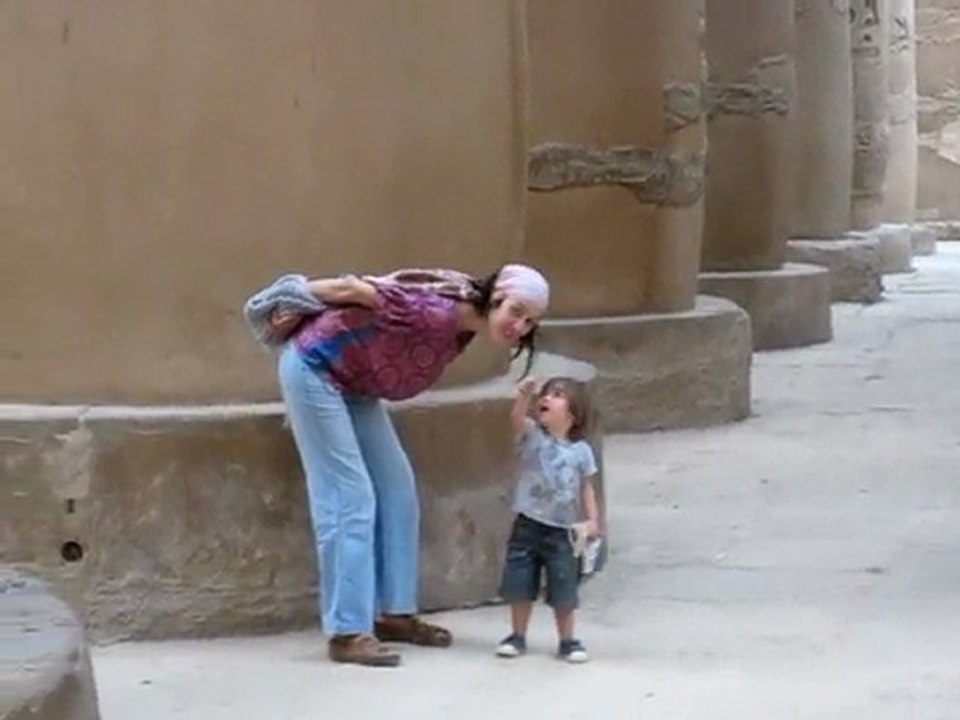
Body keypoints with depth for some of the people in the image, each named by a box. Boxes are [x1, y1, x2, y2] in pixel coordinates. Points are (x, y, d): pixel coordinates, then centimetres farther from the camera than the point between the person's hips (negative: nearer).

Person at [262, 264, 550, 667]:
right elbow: (352, 289, -24)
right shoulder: (436, 312, -30)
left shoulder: (462, 330, -1)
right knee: (349, 497, -12)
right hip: (313, 369, -10)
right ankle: (347, 632, -9)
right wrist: (294, 306, -10)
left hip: (353, 382, 10)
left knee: (397, 489, 9)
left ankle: (394, 613, 17)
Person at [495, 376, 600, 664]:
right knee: (520, 585, 6)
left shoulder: (581, 450, 1)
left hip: (563, 531, 0)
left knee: (564, 590, 4)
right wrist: (524, 395, -42)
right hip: (528, 525, 0)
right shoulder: (532, 435, -2)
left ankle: (567, 641, 17)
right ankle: (518, 637, 21)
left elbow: (587, 488, 5)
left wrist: (592, 520, -6)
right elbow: (517, 418, -23)